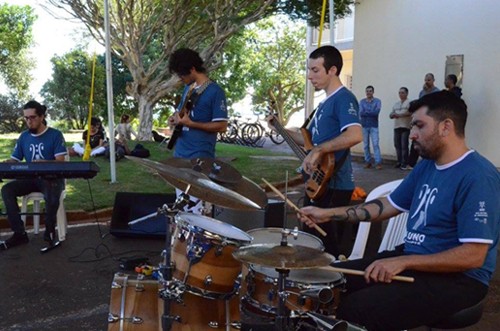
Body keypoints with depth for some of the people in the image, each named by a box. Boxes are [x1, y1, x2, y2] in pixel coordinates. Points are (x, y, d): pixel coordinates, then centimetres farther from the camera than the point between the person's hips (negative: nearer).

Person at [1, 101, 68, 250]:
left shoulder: (55, 135, -6)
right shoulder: (24, 137, 9)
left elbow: (60, 162, -13)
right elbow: (13, 160, 9)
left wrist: (42, 163, -33)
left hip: (52, 177, -5)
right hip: (31, 178, 5)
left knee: (51, 196, -38)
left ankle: (49, 231, -10)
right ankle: (19, 233, -17)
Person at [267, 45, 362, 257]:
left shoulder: (343, 99, -14)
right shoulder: (326, 102, 17)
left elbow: (355, 135, -30)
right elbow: (311, 138, 23)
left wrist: (319, 151, -28)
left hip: (333, 186, -10)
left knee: (325, 248, -5)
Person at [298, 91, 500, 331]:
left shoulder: (478, 177, -21)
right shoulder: (426, 165, 8)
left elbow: (473, 256, -25)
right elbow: (389, 205, 14)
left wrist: (402, 262, -27)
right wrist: (328, 214, 5)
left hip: (457, 278, -9)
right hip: (412, 259, 9)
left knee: (354, 310, -24)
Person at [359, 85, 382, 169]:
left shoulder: (377, 101, 3)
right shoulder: (362, 101, 8)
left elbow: (376, 112, -13)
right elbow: (360, 113, -6)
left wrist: (366, 112, -9)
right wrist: (371, 112, -13)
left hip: (374, 126, -2)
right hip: (364, 126, 2)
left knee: (375, 144, -9)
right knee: (366, 145, 4)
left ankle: (378, 162, -11)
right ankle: (368, 161, 11)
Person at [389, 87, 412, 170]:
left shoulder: (409, 103, -1)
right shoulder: (396, 104, 20)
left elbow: (410, 112, -17)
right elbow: (391, 115, 18)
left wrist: (398, 114, -10)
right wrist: (393, 115, -7)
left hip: (406, 127, -6)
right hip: (396, 127, 6)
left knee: (404, 146, -9)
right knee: (397, 145, 5)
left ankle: (404, 164, -6)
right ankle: (399, 162, 12)